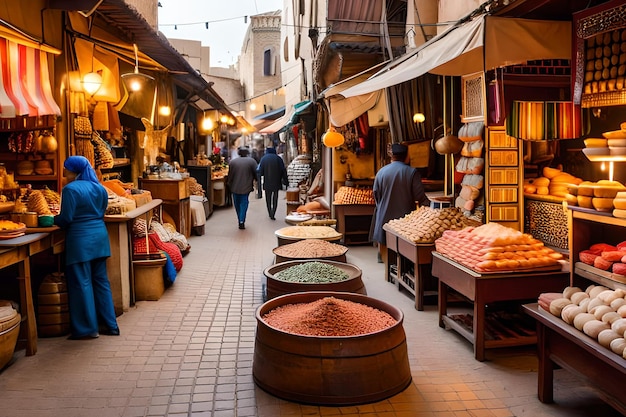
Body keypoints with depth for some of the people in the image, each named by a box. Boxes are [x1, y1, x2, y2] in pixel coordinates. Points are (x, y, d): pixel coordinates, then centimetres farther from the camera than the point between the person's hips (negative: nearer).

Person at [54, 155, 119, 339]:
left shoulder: (70, 189, -11)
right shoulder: (99, 188, 10)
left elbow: (66, 219, -12)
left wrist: (54, 219, 8)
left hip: (80, 240, -7)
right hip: (100, 236, 7)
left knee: (82, 283, 2)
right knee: (101, 280, 12)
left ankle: (88, 328, 8)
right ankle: (110, 325, 17)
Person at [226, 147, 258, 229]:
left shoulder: (232, 162, 2)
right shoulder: (251, 161, -3)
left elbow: (230, 175, 3)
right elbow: (256, 173, -2)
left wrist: (229, 184, 15)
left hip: (235, 187, 2)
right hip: (246, 187, -2)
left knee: (237, 204, 14)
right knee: (244, 203, 2)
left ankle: (240, 220, 21)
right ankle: (242, 221, -10)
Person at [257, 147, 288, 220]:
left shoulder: (264, 158, -4)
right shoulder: (278, 158, -3)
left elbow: (260, 172, -7)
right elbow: (283, 171, -3)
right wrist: (285, 181, 5)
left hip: (267, 183, 0)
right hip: (276, 183, 0)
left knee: (268, 199, 15)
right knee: (275, 198, 8)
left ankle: (270, 213, 19)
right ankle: (273, 214, 0)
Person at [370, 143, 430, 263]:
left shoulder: (381, 172, -1)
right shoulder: (412, 172, -10)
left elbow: (376, 195, 6)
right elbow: (420, 197, -9)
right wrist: (430, 206, 7)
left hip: (385, 216, 2)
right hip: (405, 216, -2)